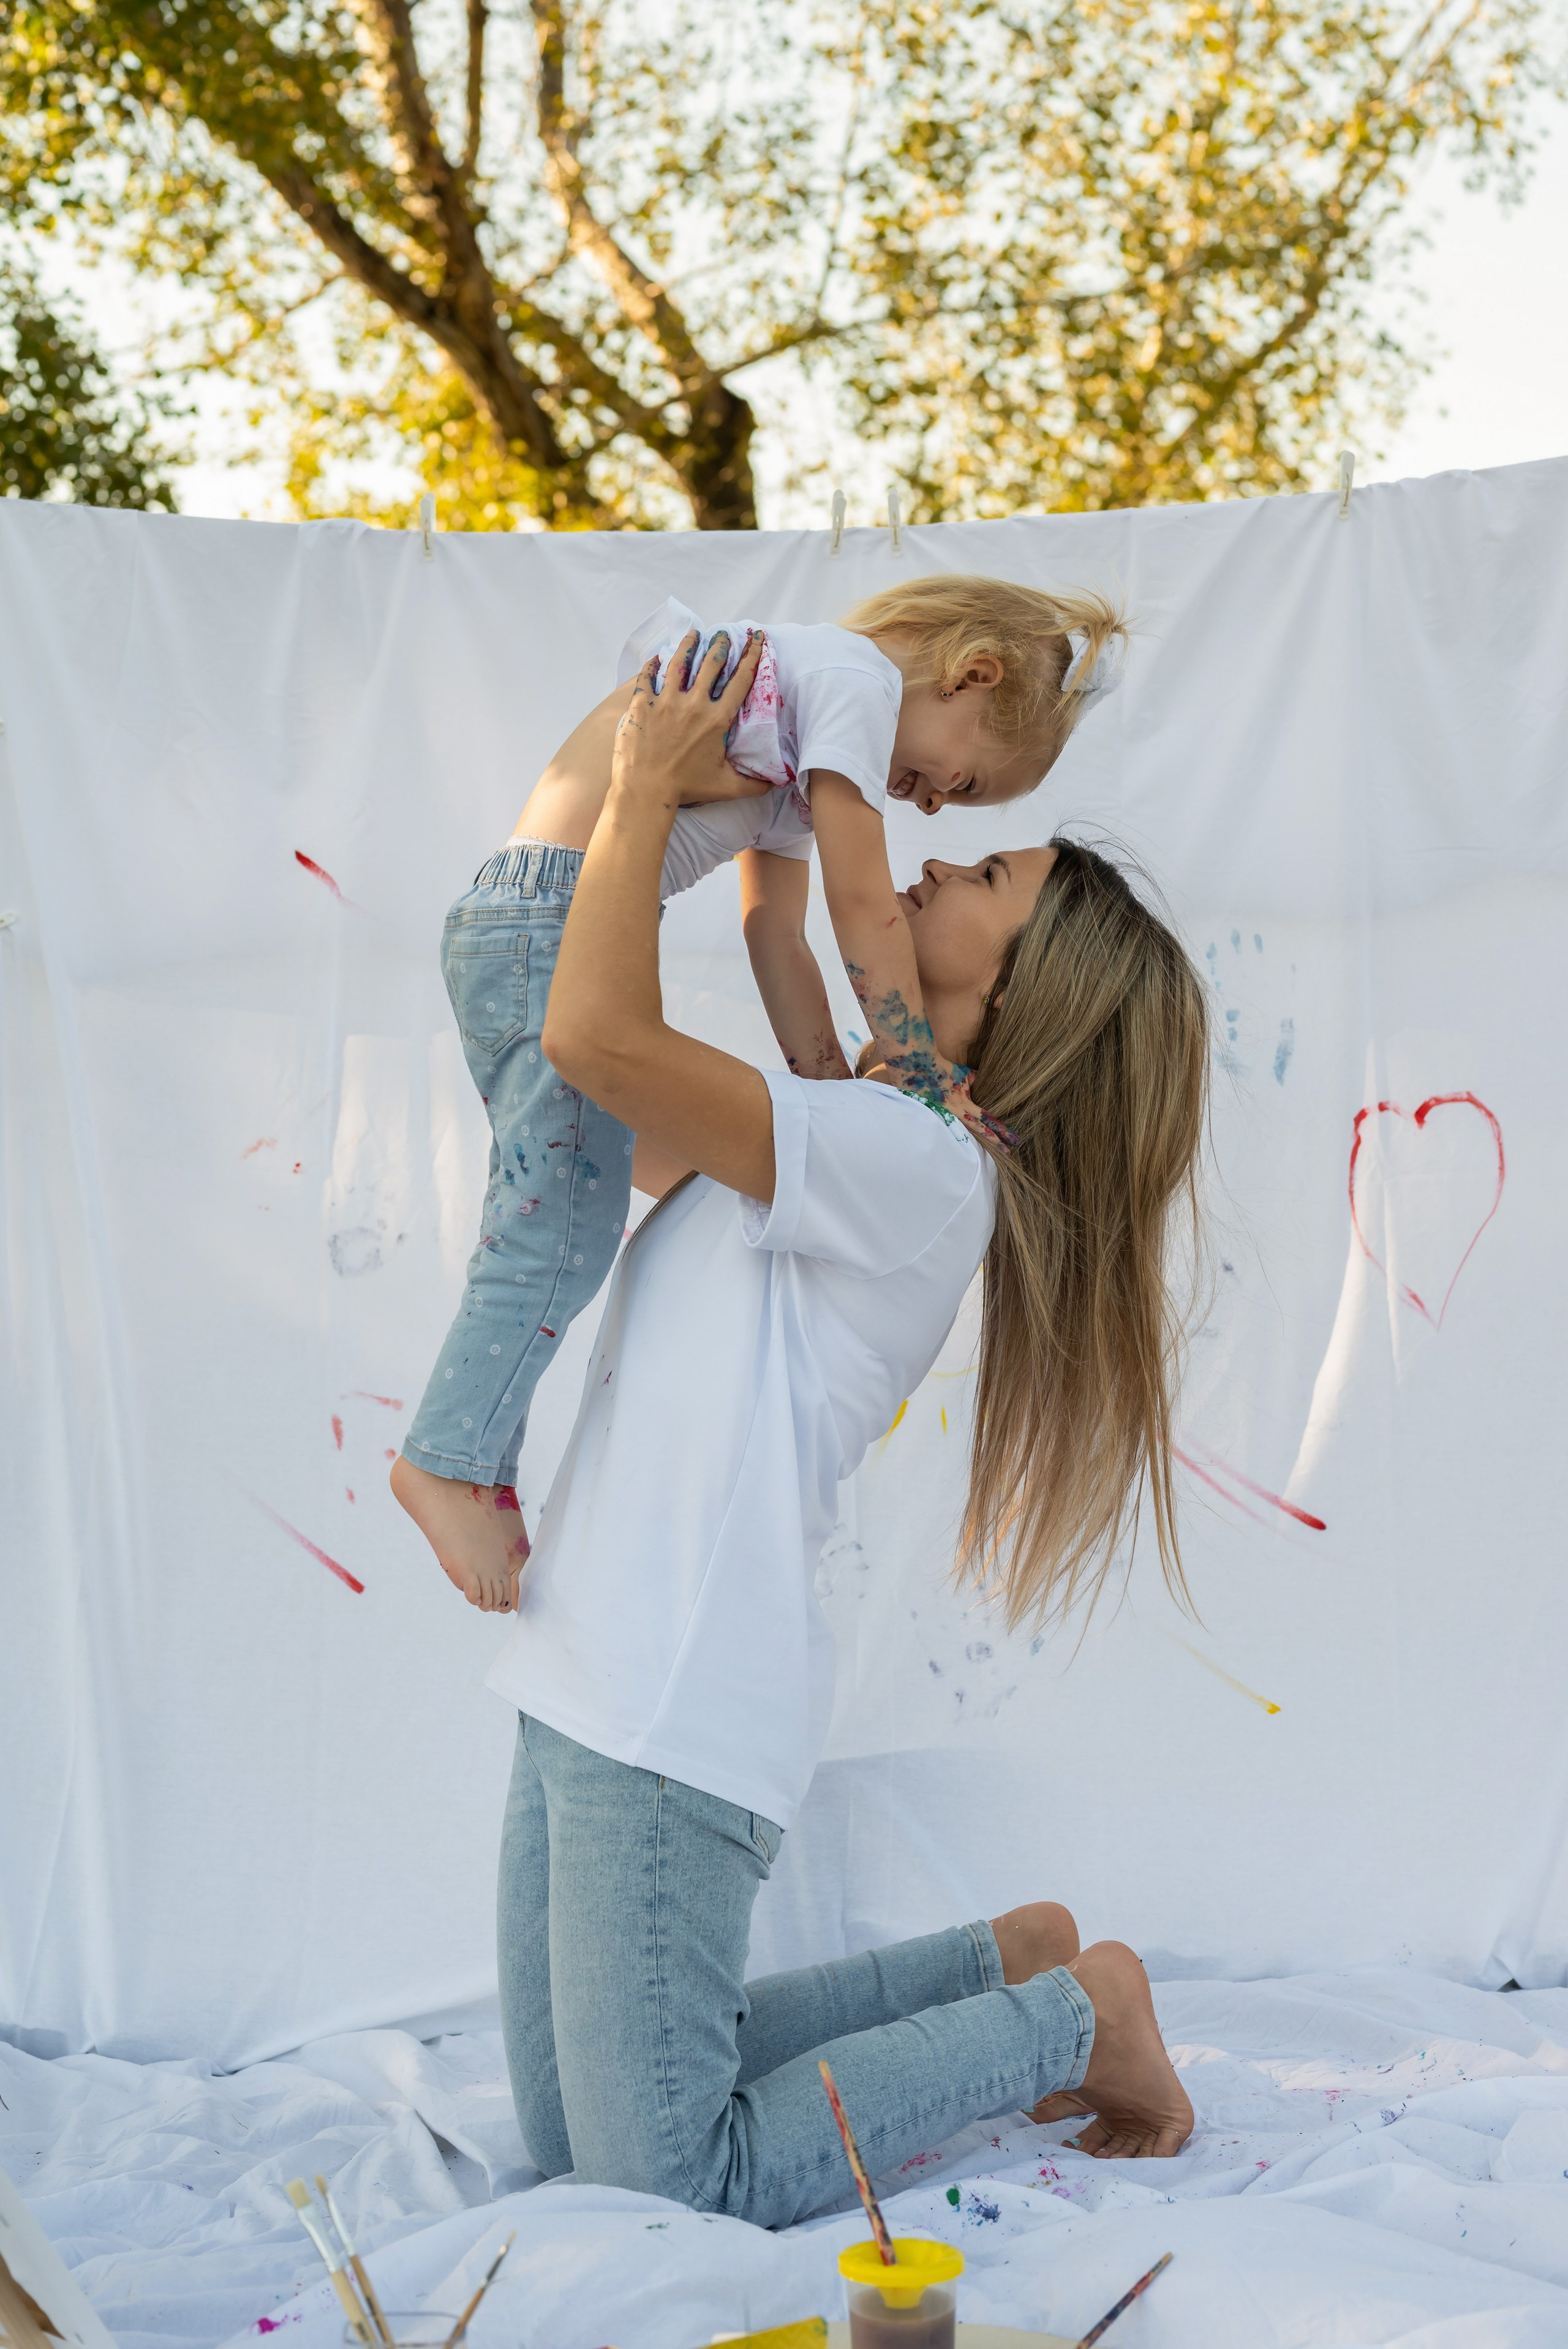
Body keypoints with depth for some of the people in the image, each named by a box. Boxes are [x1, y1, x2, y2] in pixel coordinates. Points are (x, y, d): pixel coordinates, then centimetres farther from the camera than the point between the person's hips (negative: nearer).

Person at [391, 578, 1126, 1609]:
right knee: (569, 1228, -9)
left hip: (505, 920, 11)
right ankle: (448, 1461, -4)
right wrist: (935, 1085, -3)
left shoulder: (801, 770, 25)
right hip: (554, 916, -11)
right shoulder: (858, 673, -5)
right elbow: (864, 911, -8)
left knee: (541, 1220, 12)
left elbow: (778, 937, 18)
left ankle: (482, 1483, 16)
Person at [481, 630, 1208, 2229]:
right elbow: (601, 1058, 28)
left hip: (673, 1730, -10)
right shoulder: (837, 1145, 15)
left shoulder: (924, 1168, -15)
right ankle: (1008, 1963, 25)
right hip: (586, 1686, 10)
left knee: (674, 2195, -5)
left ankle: (1076, 2015, 12)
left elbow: (597, 1036, -23)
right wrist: (642, 803, 21)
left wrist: (651, 783, -10)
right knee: (570, 2141, 17)